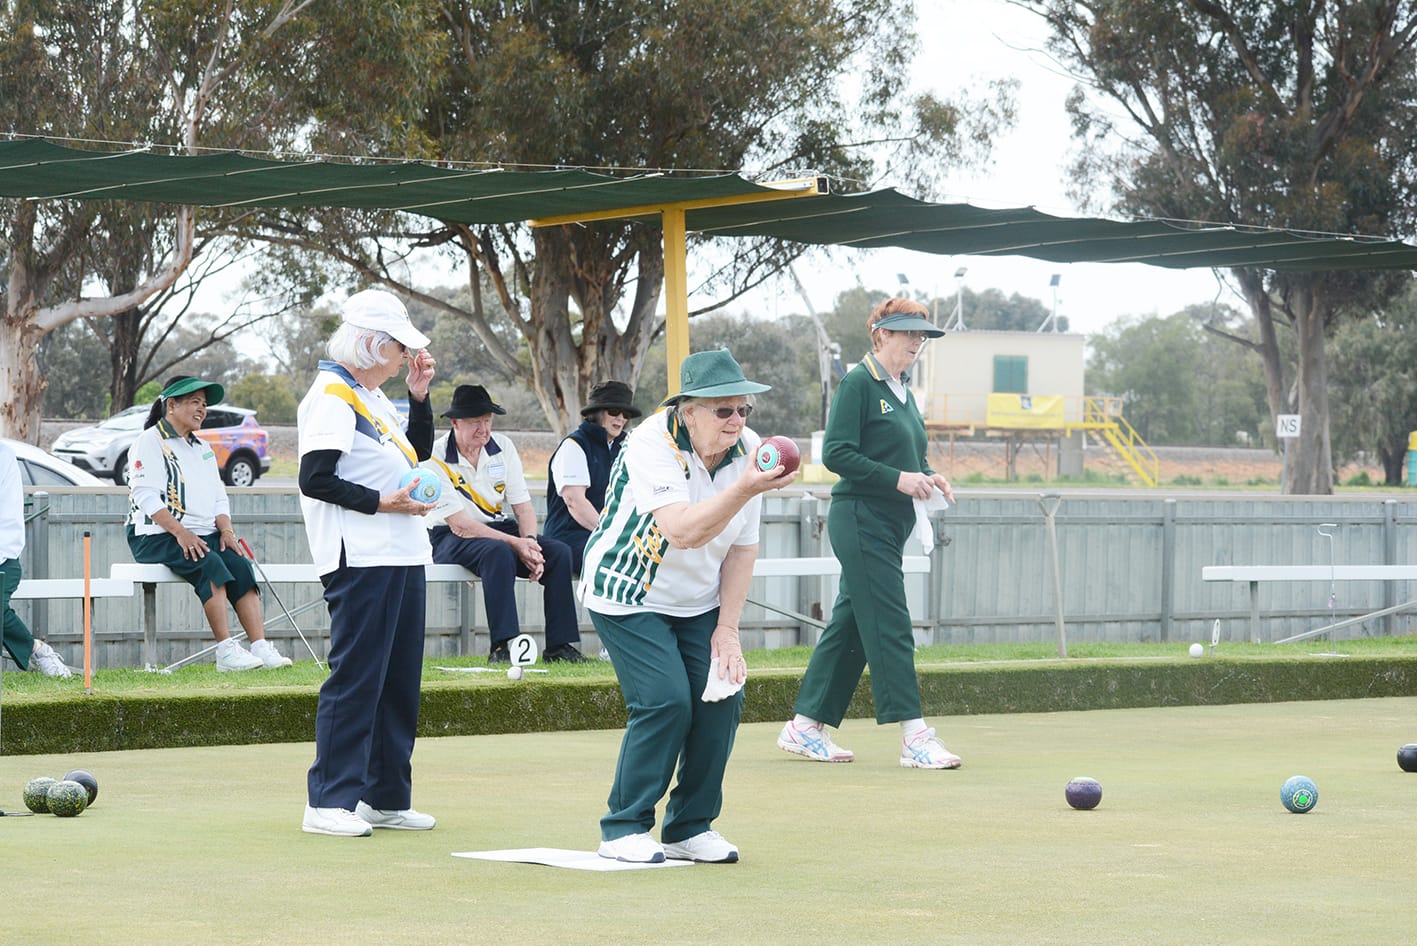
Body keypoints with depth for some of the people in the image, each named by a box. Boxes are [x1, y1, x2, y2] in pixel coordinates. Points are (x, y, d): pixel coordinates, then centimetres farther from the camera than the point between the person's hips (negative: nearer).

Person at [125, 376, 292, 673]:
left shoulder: (202, 447, 25)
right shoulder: (149, 442, -1)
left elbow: (218, 496, 22)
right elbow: (146, 496, -13)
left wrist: (226, 530, 0)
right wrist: (180, 532, -23)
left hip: (203, 534, 7)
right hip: (157, 537, -7)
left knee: (240, 565, -21)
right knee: (210, 564, -33)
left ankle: (260, 647, -31)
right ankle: (226, 652, -37)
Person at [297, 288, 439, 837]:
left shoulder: (373, 398, 20)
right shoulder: (331, 397, -9)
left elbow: (417, 454, 29)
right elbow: (315, 480, -17)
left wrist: (419, 397, 16)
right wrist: (379, 502, -19)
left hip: (402, 556, 10)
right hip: (360, 560, -10)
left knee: (400, 679, 11)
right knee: (355, 678, -10)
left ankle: (387, 797, 18)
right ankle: (329, 802, -7)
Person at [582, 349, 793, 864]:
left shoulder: (748, 449, -9)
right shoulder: (653, 445, -28)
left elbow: (742, 546, 0)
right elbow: (682, 533, -42)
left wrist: (727, 629, -4)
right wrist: (746, 488, -54)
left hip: (699, 602, 6)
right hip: (629, 597, -6)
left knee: (721, 698, -7)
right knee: (666, 700, -19)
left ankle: (689, 828, 8)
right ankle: (624, 828, -5)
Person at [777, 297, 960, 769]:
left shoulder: (901, 390, 17)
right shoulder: (858, 383, -10)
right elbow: (836, 453, -17)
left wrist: (927, 477, 4)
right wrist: (898, 478, -20)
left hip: (889, 524, 9)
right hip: (861, 519, -9)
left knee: (849, 624, 11)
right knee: (889, 627, -10)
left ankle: (804, 726, 17)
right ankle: (914, 736, -12)